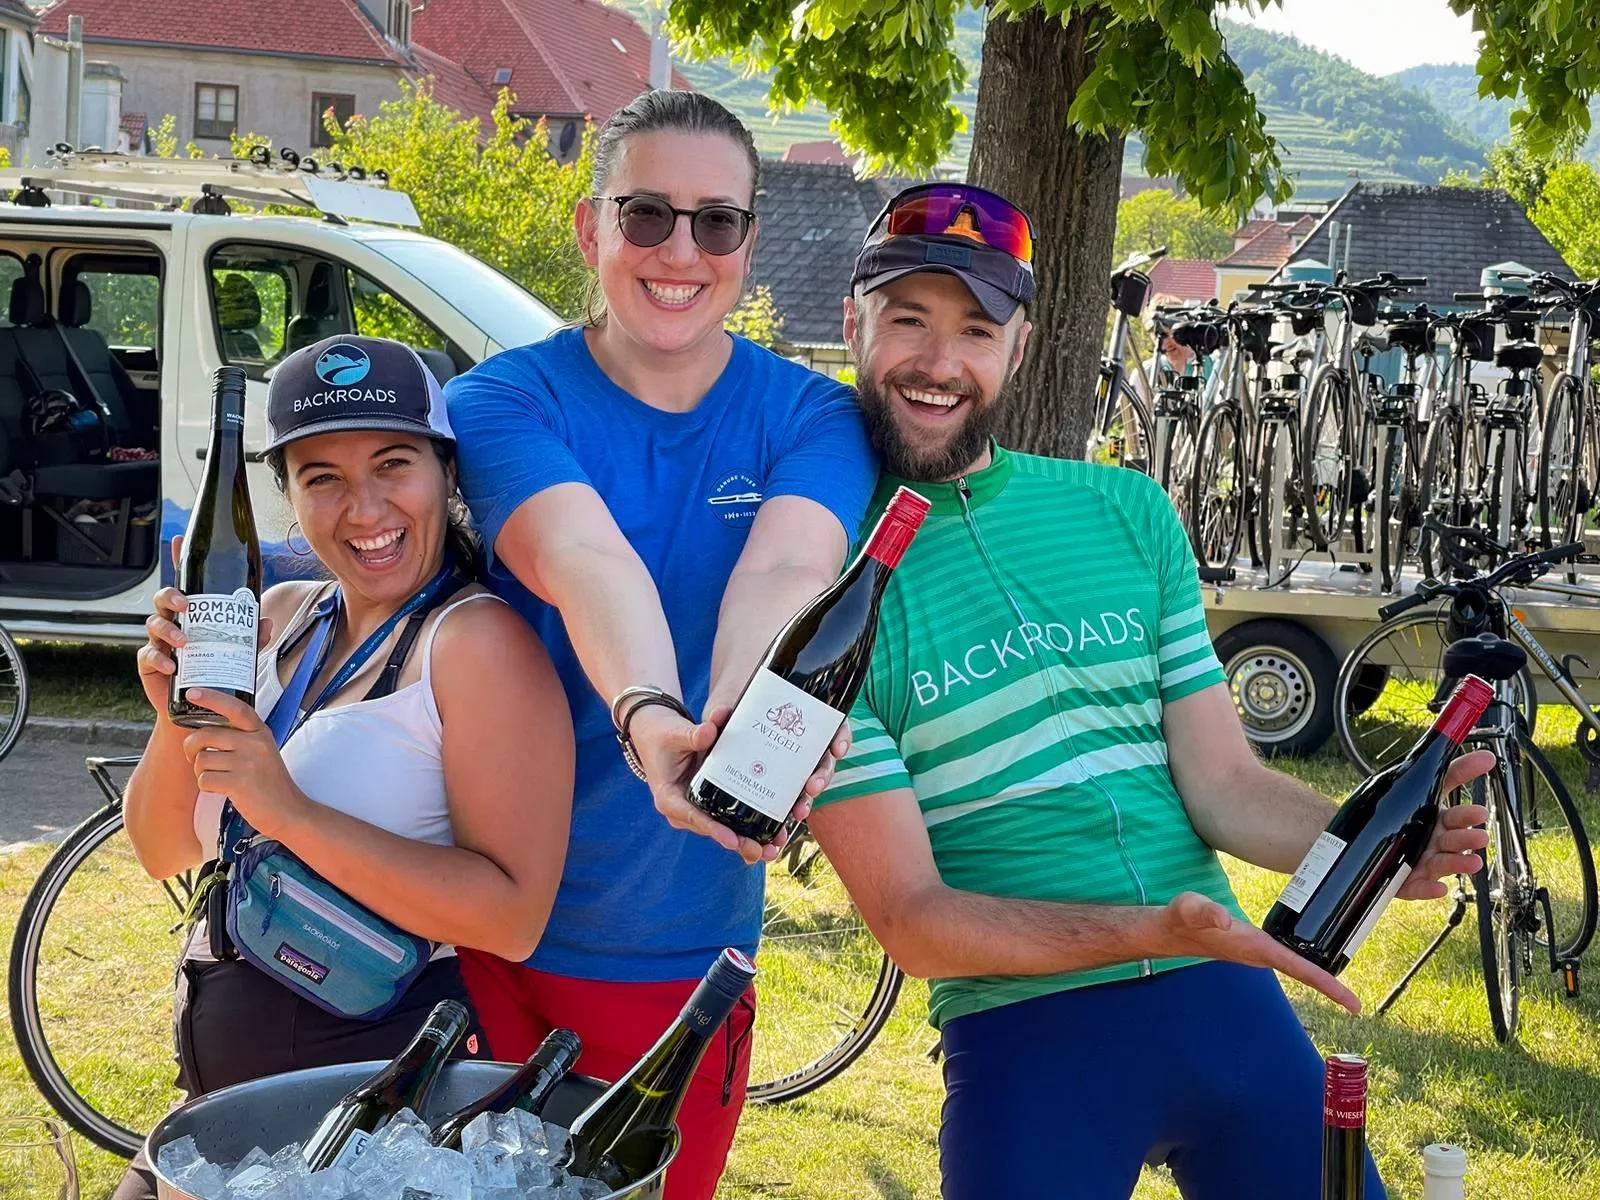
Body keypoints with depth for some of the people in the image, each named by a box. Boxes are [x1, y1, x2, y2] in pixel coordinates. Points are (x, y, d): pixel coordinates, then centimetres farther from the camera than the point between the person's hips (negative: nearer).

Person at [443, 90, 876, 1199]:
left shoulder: (814, 421, -3)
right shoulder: (504, 400, -8)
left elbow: (782, 573, -24)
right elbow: (583, 561, -29)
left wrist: (737, 724, -46)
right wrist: (651, 719, -49)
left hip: (684, 956, 1)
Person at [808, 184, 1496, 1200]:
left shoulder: (1128, 512, 8)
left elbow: (1222, 782, 6)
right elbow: (910, 919, -10)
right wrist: (1156, 933, -24)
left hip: (1228, 1000, 4)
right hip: (1024, 1038, -4)